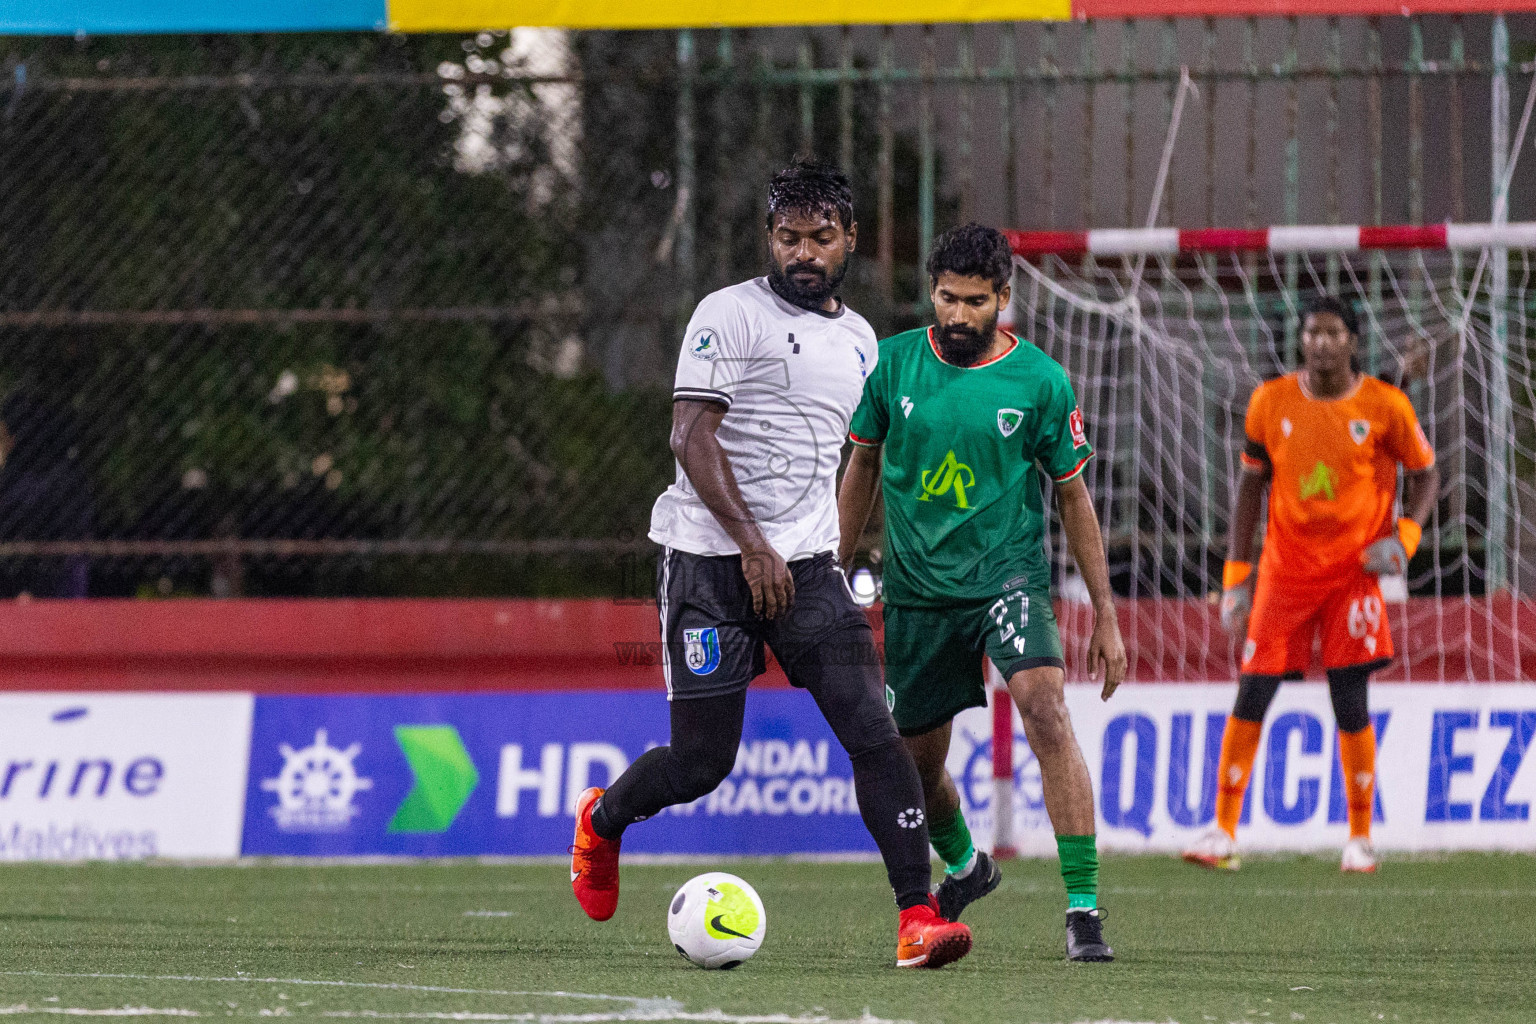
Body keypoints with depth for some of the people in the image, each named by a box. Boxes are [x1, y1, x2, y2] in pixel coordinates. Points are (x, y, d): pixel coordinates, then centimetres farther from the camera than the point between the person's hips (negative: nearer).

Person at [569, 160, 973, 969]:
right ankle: (599, 822, 32)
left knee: (873, 730, -13)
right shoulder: (730, 315, -6)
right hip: (711, 560, -5)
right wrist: (752, 545, -19)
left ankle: (917, 918, -17)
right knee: (703, 760, -1)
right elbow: (691, 437, -13)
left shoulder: (858, 340, 15)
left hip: (804, 567, 5)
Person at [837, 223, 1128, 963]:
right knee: (916, 764, 11)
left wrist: (1105, 614, 1)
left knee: (1045, 709, -27)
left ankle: (1084, 908, -26)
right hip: (917, 588, 3)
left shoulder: (1040, 381, -7)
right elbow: (863, 466, 13)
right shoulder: (892, 363, -2)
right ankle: (964, 866, 46)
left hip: (1008, 573, -3)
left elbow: (1073, 497, 1)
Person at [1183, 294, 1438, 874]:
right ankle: (1223, 833, 2)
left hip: (1354, 571, -2)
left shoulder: (1385, 407, -5)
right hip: (1285, 570, 2)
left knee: (1350, 704, -6)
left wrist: (1405, 537, -11)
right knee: (1252, 696, -4)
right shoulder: (1271, 402, -1)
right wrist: (1236, 576, 3)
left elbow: (1424, 473, 7)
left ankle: (1360, 839, 6)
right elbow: (1252, 486, 7)